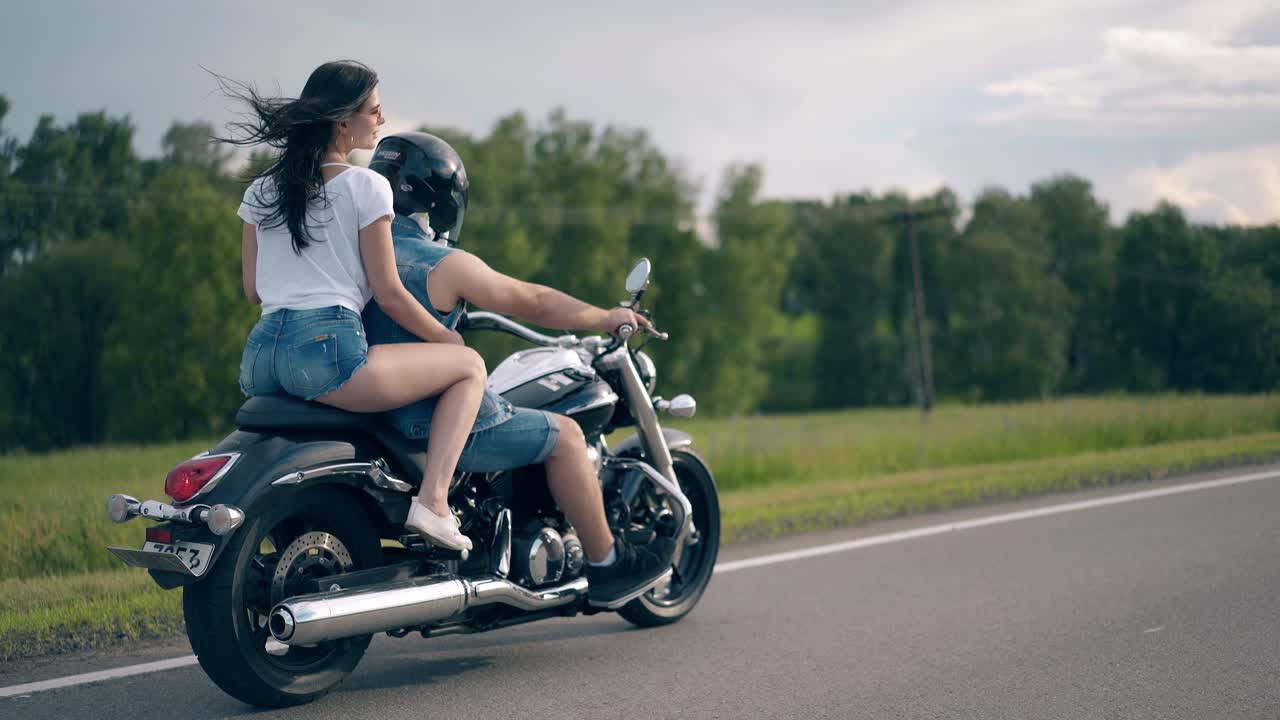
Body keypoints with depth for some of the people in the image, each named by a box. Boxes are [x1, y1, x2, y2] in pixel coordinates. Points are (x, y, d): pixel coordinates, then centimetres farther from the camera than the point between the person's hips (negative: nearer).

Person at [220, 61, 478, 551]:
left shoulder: (262, 190, 18)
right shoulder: (366, 187, -1)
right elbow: (387, 292, -2)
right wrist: (446, 338, 11)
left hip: (257, 357, 8)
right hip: (327, 349, -7)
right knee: (469, 366, 3)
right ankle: (433, 501, -11)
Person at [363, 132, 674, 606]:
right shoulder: (445, 264, -16)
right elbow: (533, 302, -7)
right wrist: (608, 319, 7)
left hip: (371, 417, 9)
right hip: (437, 426, -8)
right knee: (564, 434, 6)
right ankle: (606, 567, 14)